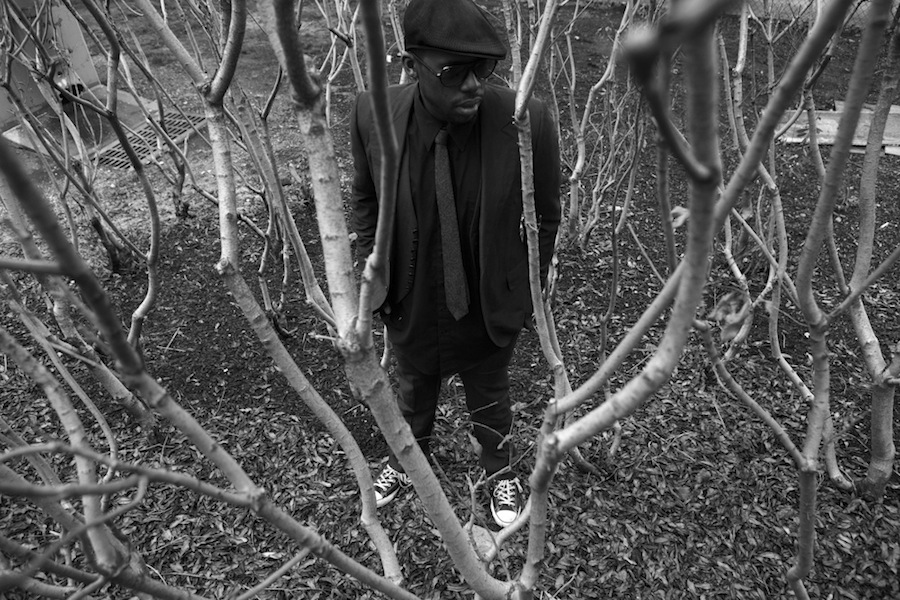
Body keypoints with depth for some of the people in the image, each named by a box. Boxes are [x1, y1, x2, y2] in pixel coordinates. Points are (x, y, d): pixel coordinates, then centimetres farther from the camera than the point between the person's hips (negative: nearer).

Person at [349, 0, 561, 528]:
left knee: (490, 398, 25)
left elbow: (545, 216, -10)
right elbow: (366, 198, -1)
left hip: (490, 305, -1)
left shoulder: (528, 122, -26)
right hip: (410, 303, 2)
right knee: (414, 391, 29)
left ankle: (501, 471, 58)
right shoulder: (373, 115, -20)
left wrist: (529, 292, -3)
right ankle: (408, 459, 62)